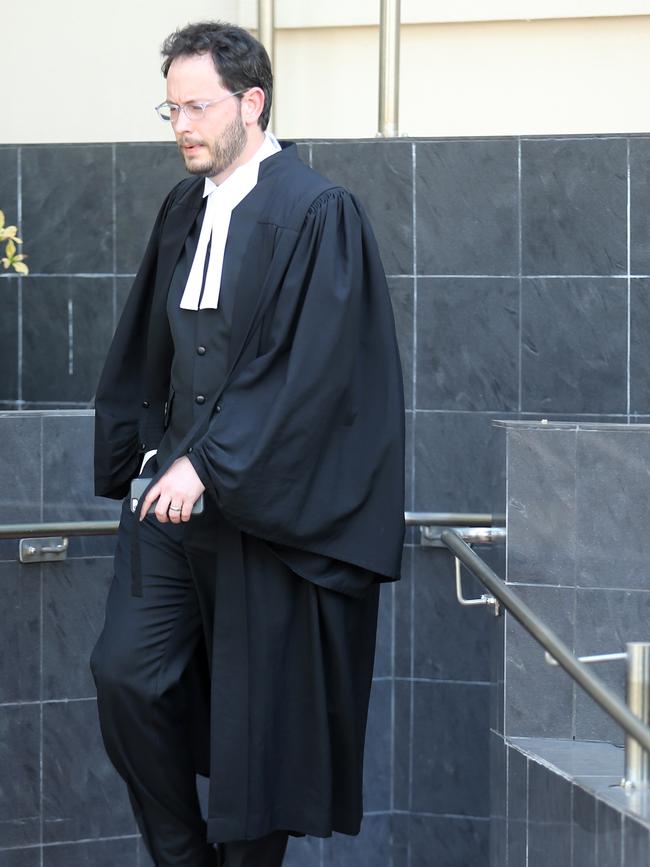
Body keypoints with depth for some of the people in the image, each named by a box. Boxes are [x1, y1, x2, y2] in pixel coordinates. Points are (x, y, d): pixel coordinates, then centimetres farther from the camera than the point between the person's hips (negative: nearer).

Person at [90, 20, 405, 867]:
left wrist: (210, 465, -19)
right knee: (125, 673, -1)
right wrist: (142, 458, 10)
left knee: (257, 709, 1)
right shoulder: (184, 210, 11)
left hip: (265, 503, -6)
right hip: (176, 488, 6)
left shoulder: (317, 213, -11)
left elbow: (307, 370, -17)